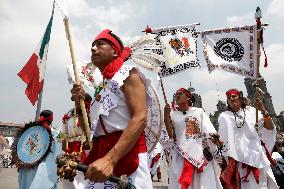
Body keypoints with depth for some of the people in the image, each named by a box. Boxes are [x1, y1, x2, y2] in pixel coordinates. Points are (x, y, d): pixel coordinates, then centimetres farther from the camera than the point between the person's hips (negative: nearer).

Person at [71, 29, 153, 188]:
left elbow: (140, 119, -18)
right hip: (100, 154, 7)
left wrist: (110, 159, -27)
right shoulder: (101, 88, 17)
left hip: (127, 153, -7)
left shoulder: (127, 72, -3)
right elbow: (89, 129, 20)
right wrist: (79, 104, 5)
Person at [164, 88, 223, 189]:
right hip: (182, 154, 0)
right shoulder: (173, 114, 7)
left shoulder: (199, 111, 8)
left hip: (201, 152, 0)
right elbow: (170, 135, -3)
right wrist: (166, 115, -11)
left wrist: (216, 140, -17)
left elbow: (209, 131, 3)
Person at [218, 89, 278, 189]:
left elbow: (270, 128, 1)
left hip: (256, 154, 1)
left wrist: (264, 111, -14)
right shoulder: (224, 116, 4)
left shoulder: (251, 111, 6)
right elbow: (225, 139, 0)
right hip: (239, 157, -1)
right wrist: (230, 158, -9)